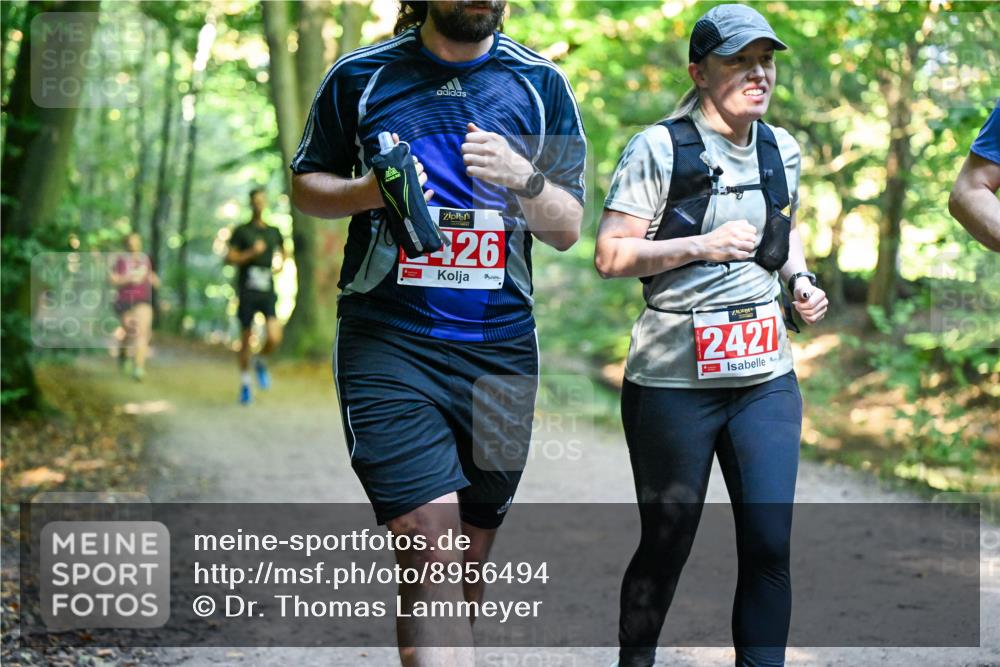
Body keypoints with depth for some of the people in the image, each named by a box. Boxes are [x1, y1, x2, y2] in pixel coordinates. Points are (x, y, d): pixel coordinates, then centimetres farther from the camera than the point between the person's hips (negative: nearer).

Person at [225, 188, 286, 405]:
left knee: (274, 338, -15)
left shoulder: (274, 232, 11)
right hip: (247, 291, -2)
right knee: (246, 339, 4)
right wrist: (252, 253, -17)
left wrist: (281, 265, 11)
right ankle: (245, 383, 21)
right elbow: (229, 258, -6)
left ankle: (261, 362, 17)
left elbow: (282, 251, 30)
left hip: (268, 291, 2)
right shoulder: (241, 231, 1)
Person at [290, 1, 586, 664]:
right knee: (433, 548, -15)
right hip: (387, 341, -3)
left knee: (470, 556, 10)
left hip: (500, 345, 3)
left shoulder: (541, 85, 9)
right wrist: (370, 190, -7)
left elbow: (568, 228, 11)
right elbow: (305, 185, 14)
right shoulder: (361, 76, 5)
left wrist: (523, 179, -10)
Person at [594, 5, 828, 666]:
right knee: (666, 544, 6)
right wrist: (701, 246, -20)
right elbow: (610, 256, -11)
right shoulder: (658, 149, -8)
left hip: (767, 377, 5)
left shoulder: (782, 150, 10)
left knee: (769, 545, -2)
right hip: (674, 379, -4)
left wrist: (801, 278, 8)